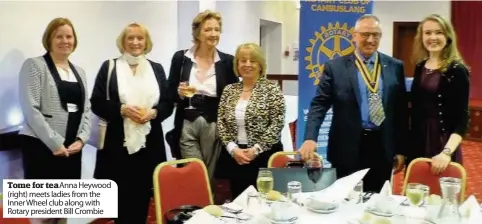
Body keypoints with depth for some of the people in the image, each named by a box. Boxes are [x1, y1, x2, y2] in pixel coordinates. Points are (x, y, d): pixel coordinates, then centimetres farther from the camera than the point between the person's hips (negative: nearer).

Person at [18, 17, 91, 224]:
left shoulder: (79, 72, 16)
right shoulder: (34, 65, -2)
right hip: (42, 146, -6)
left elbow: (86, 109, 13)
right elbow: (30, 109, -11)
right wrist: (55, 143, -15)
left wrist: (81, 139, -3)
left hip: (71, 148, 6)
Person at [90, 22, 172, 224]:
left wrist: (153, 113, -11)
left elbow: (168, 104, 9)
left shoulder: (156, 69, 12)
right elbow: (97, 103, 0)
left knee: (142, 194, 5)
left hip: (149, 142, 2)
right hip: (117, 143, -2)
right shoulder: (109, 67, 4)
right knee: (121, 195, 1)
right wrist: (122, 109, -16)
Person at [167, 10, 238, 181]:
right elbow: (170, 94, 8)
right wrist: (179, 92, -14)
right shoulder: (180, 58, 2)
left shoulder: (227, 61, 2)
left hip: (215, 126, 1)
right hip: (187, 126, 0)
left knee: (212, 176, 7)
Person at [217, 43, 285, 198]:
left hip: (265, 156, -4)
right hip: (236, 157, 4)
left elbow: (277, 125, -10)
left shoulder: (271, 89, -5)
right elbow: (221, 123, 6)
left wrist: (256, 149, -15)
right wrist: (232, 148, -8)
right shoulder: (229, 90, 7)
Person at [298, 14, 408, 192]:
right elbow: (319, 105, -5)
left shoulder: (395, 67, 6)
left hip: (382, 147, 2)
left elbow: (401, 110, 8)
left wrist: (401, 149, 6)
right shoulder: (335, 67, -1)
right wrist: (310, 138, -20)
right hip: (348, 148, -2)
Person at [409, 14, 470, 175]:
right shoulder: (420, 67, 6)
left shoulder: (457, 70, -11)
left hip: (443, 144, -5)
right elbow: (416, 107, 9)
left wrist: (447, 152, -28)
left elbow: (462, 118, -16)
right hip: (418, 143, 5)